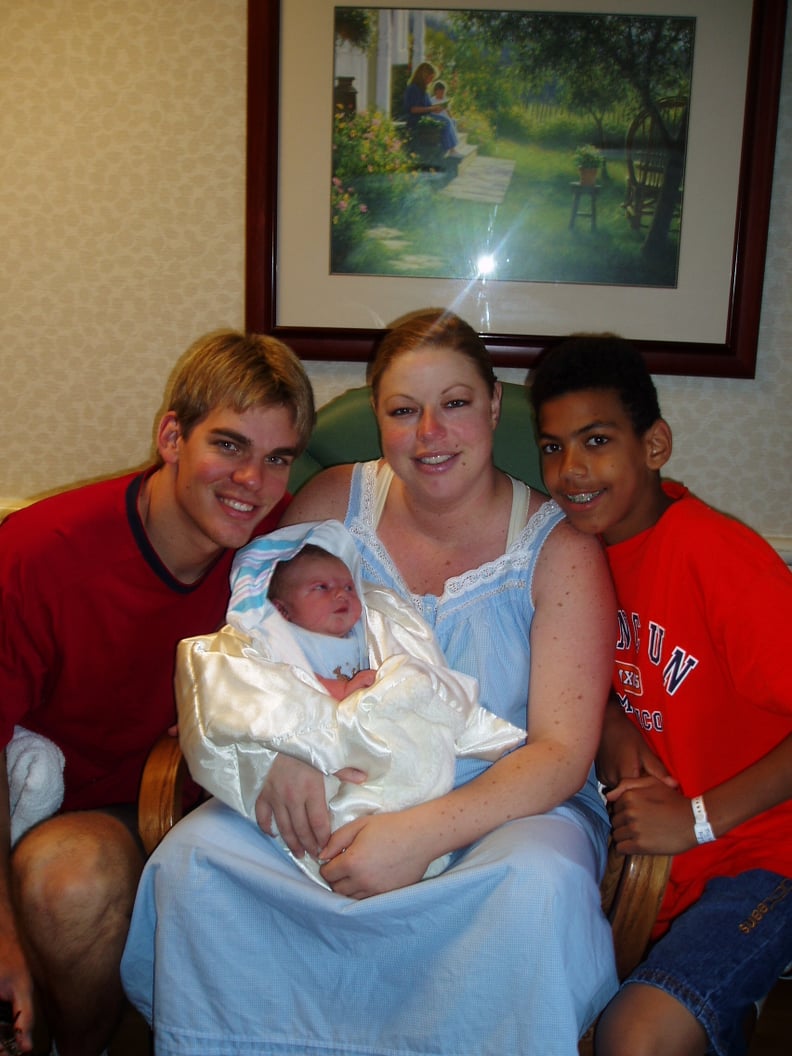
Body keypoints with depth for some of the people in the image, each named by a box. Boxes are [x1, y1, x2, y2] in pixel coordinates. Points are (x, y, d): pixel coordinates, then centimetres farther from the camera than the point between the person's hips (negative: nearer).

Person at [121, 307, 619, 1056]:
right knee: (192, 857, -23)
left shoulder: (558, 549, -7)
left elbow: (563, 753, -12)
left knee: (539, 886, -35)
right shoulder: (334, 504, 2)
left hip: (502, 802, -2)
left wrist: (423, 833, -26)